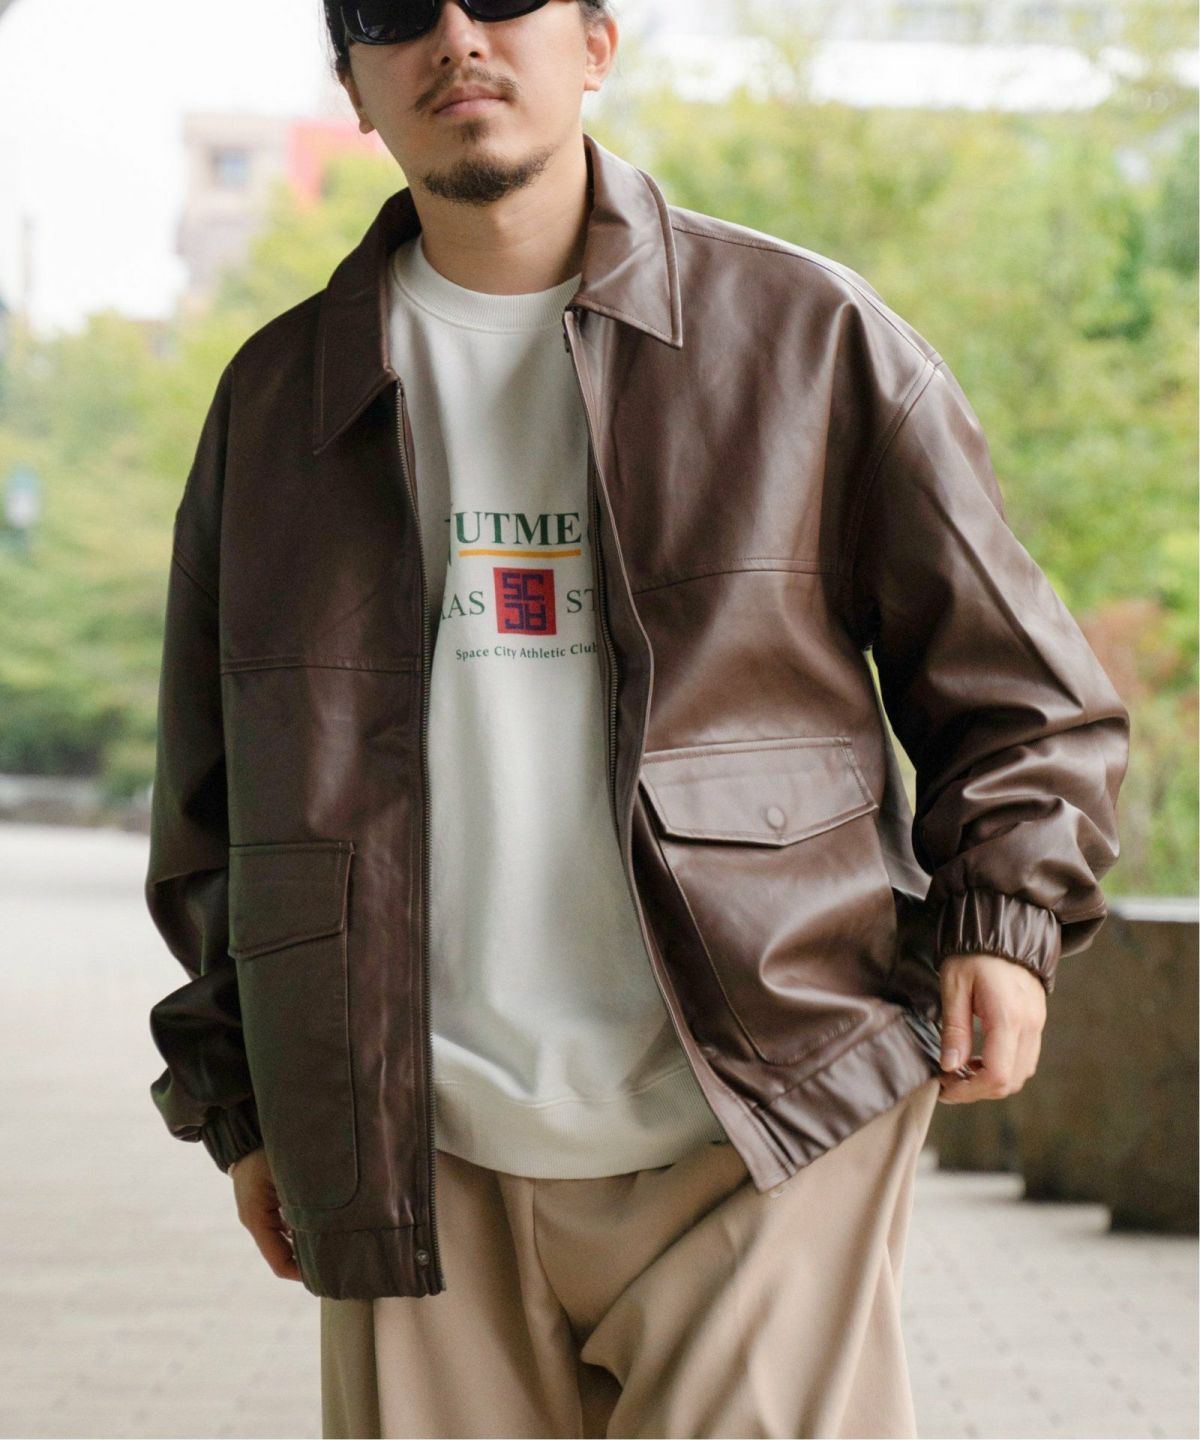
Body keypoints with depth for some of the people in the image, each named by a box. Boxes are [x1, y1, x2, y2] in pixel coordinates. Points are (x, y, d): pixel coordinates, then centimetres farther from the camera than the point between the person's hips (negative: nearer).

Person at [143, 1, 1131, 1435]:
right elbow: (213, 798, 18)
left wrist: (1003, 917, -4)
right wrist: (239, 1100, 15)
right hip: (426, 1169, 3)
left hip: (765, 1143, -2)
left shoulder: (807, 333, 5)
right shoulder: (277, 398, 13)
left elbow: (1016, 685, 10)